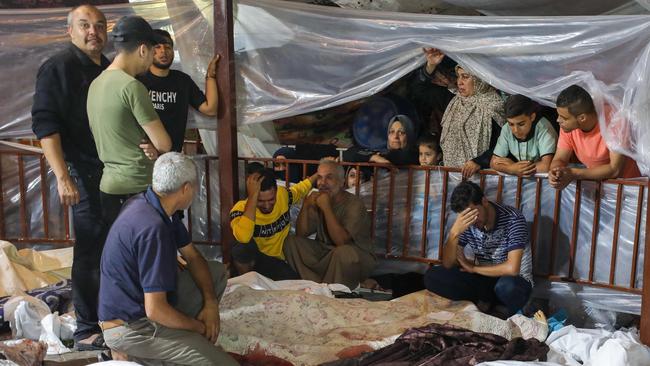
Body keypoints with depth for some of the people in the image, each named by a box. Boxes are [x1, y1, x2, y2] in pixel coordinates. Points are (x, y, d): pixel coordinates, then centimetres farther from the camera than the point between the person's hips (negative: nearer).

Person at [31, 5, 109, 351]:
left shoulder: (110, 70, 15)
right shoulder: (58, 67, -6)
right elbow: (45, 124, -13)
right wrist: (62, 177, -20)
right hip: (85, 172, -7)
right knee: (91, 250, -4)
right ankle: (87, 331, 7)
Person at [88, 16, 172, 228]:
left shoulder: (96, 84, 9)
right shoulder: (131, 86, -17)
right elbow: (164, 145, -13)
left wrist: (147, 147, 1)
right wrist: (153, 147, 9)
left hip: (109, 186, 8)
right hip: (137, 189, -8)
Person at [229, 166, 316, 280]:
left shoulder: (283, 195, -9)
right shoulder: (241, 209, -23)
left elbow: (301, 189, 17)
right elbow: (243, 238, -46)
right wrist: (253, 196, -43)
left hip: (279, 260, 2)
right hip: (249, 261, -2)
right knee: (243, 246, -37)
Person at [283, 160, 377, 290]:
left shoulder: (354, 205, -19)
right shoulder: (318, 200, 0)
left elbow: (341, 241, -30)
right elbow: (301, 234, -2)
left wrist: (326, 208, -29)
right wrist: (306, 206, -16)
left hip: (357, 256, -6)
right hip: (326, 252, 6)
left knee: (344, 252, -39)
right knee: (291, 241, -10)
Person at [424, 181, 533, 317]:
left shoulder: (513, 218, -22)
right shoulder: (466, 223, -9)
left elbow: (512, 269, -30)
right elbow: (448, 264, -12)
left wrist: (473, 268, -15)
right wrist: (454, 232, -30)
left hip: (515, 281, -4)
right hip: (483, 278, 5)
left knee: (506, 286, -41)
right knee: (432, 276, -16)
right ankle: (493, 303, -9)